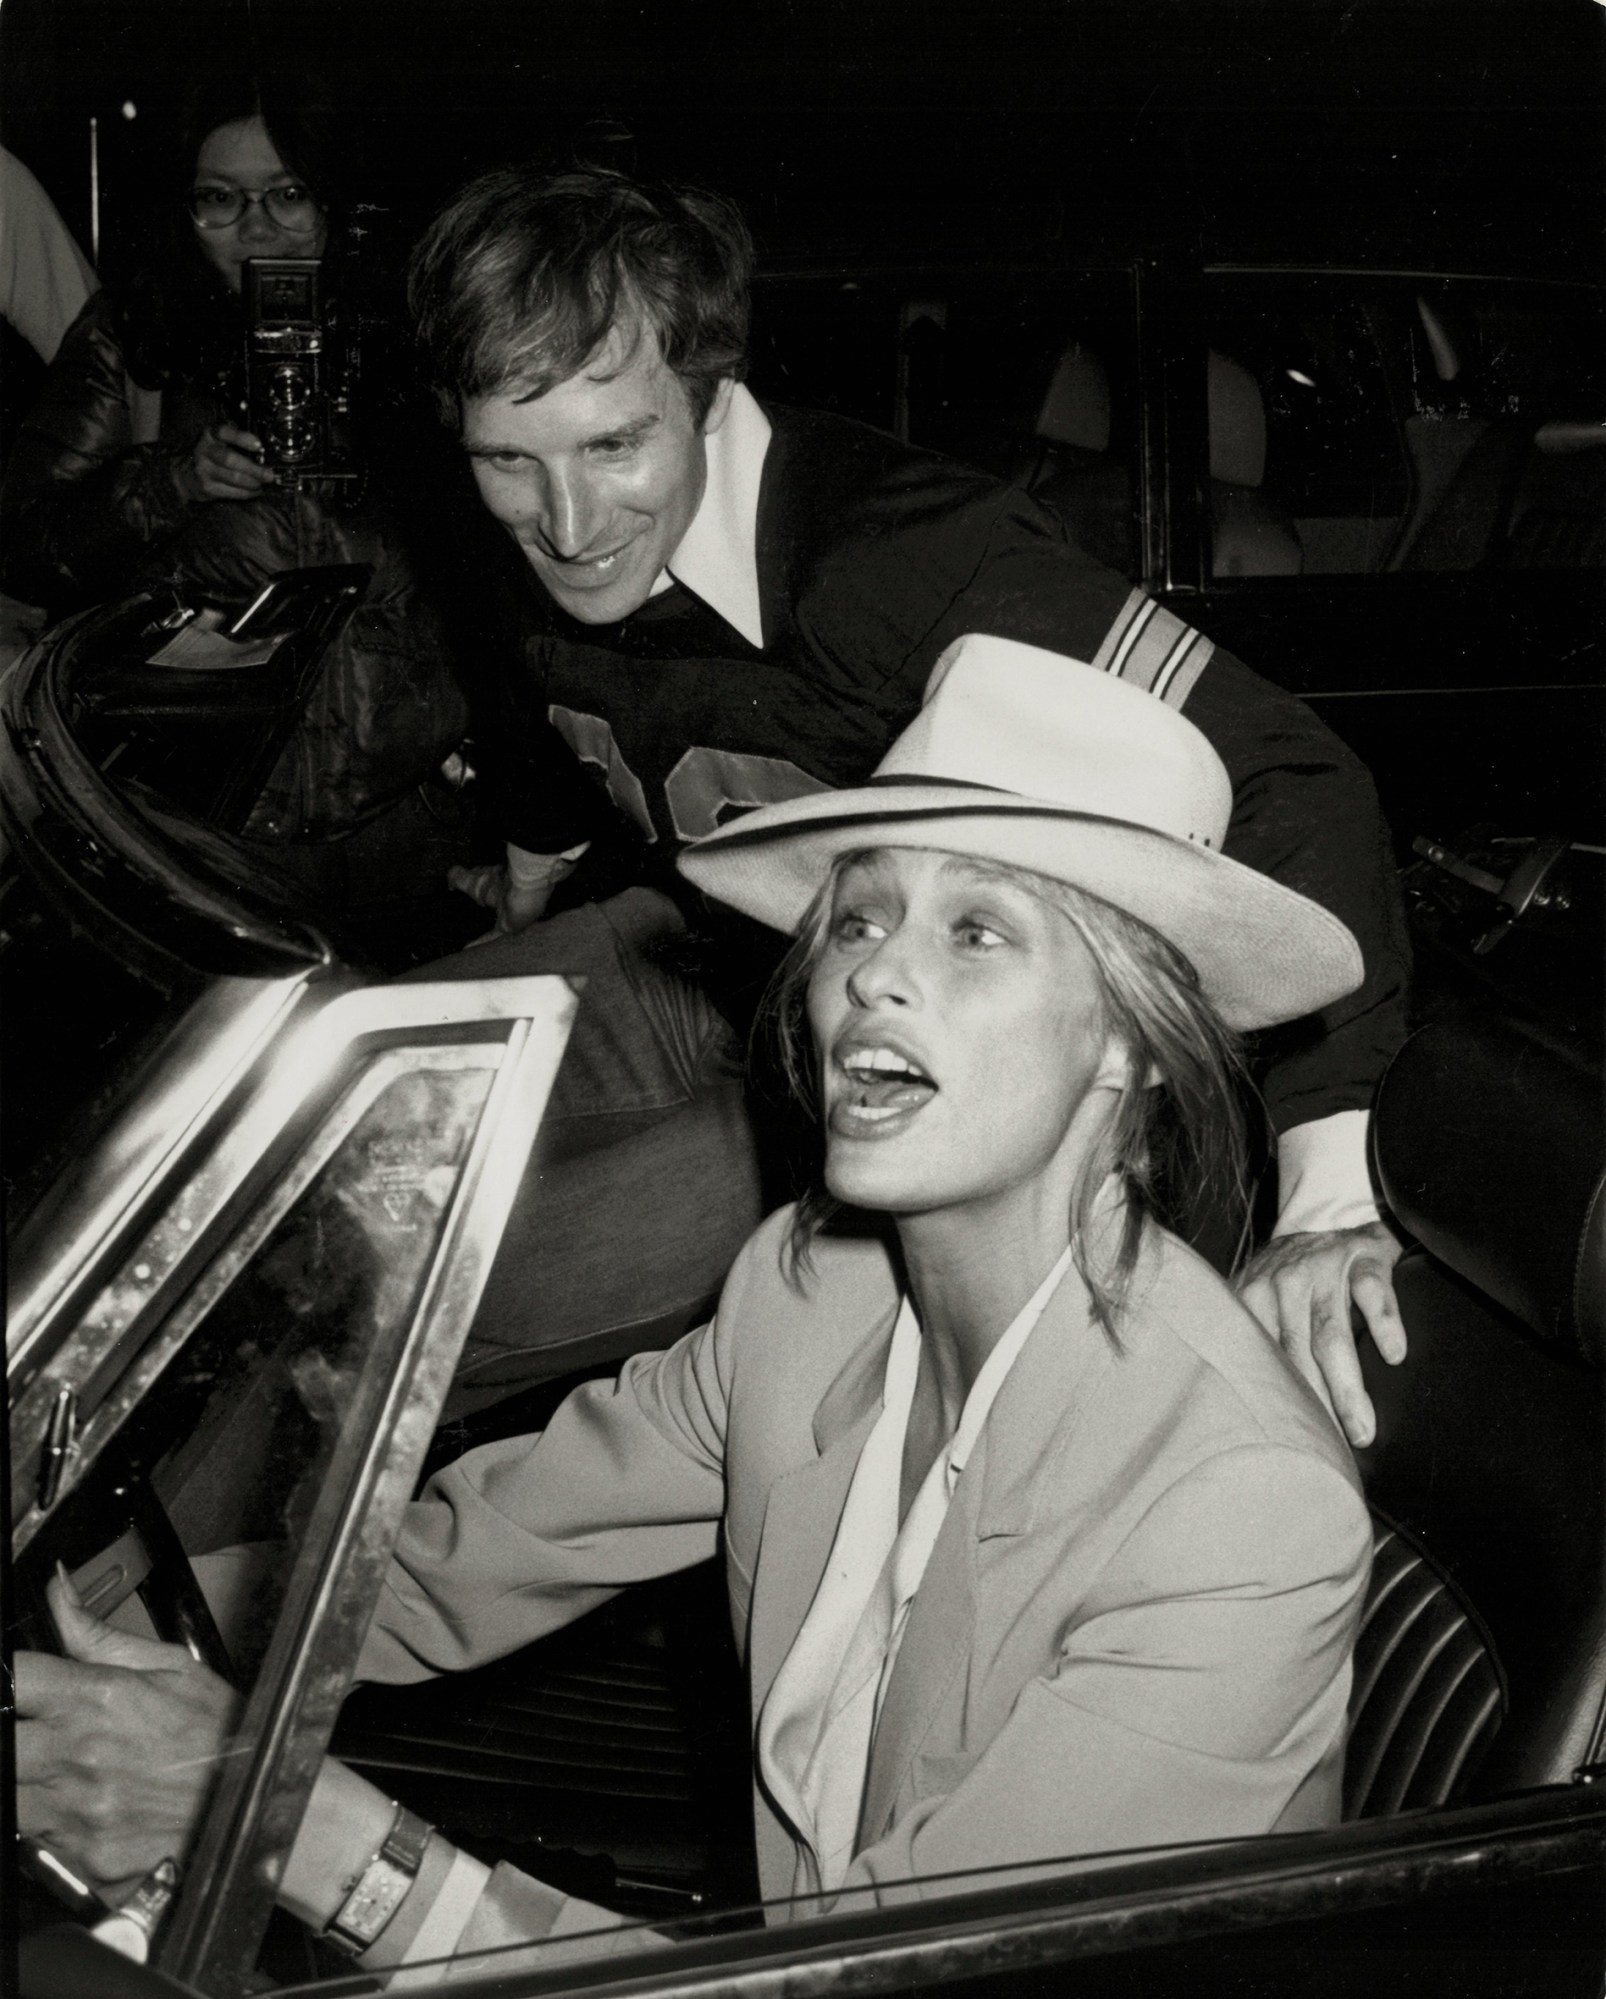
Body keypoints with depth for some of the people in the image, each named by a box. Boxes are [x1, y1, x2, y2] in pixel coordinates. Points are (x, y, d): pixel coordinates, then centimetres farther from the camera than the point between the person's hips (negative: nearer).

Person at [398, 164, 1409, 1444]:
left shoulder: (911, 556, -34)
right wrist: (531, 881, 38)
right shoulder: (502, 547, -11)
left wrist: (1328, 1197, -44)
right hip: (702, 956, 7)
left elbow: (1291, 776, -37)